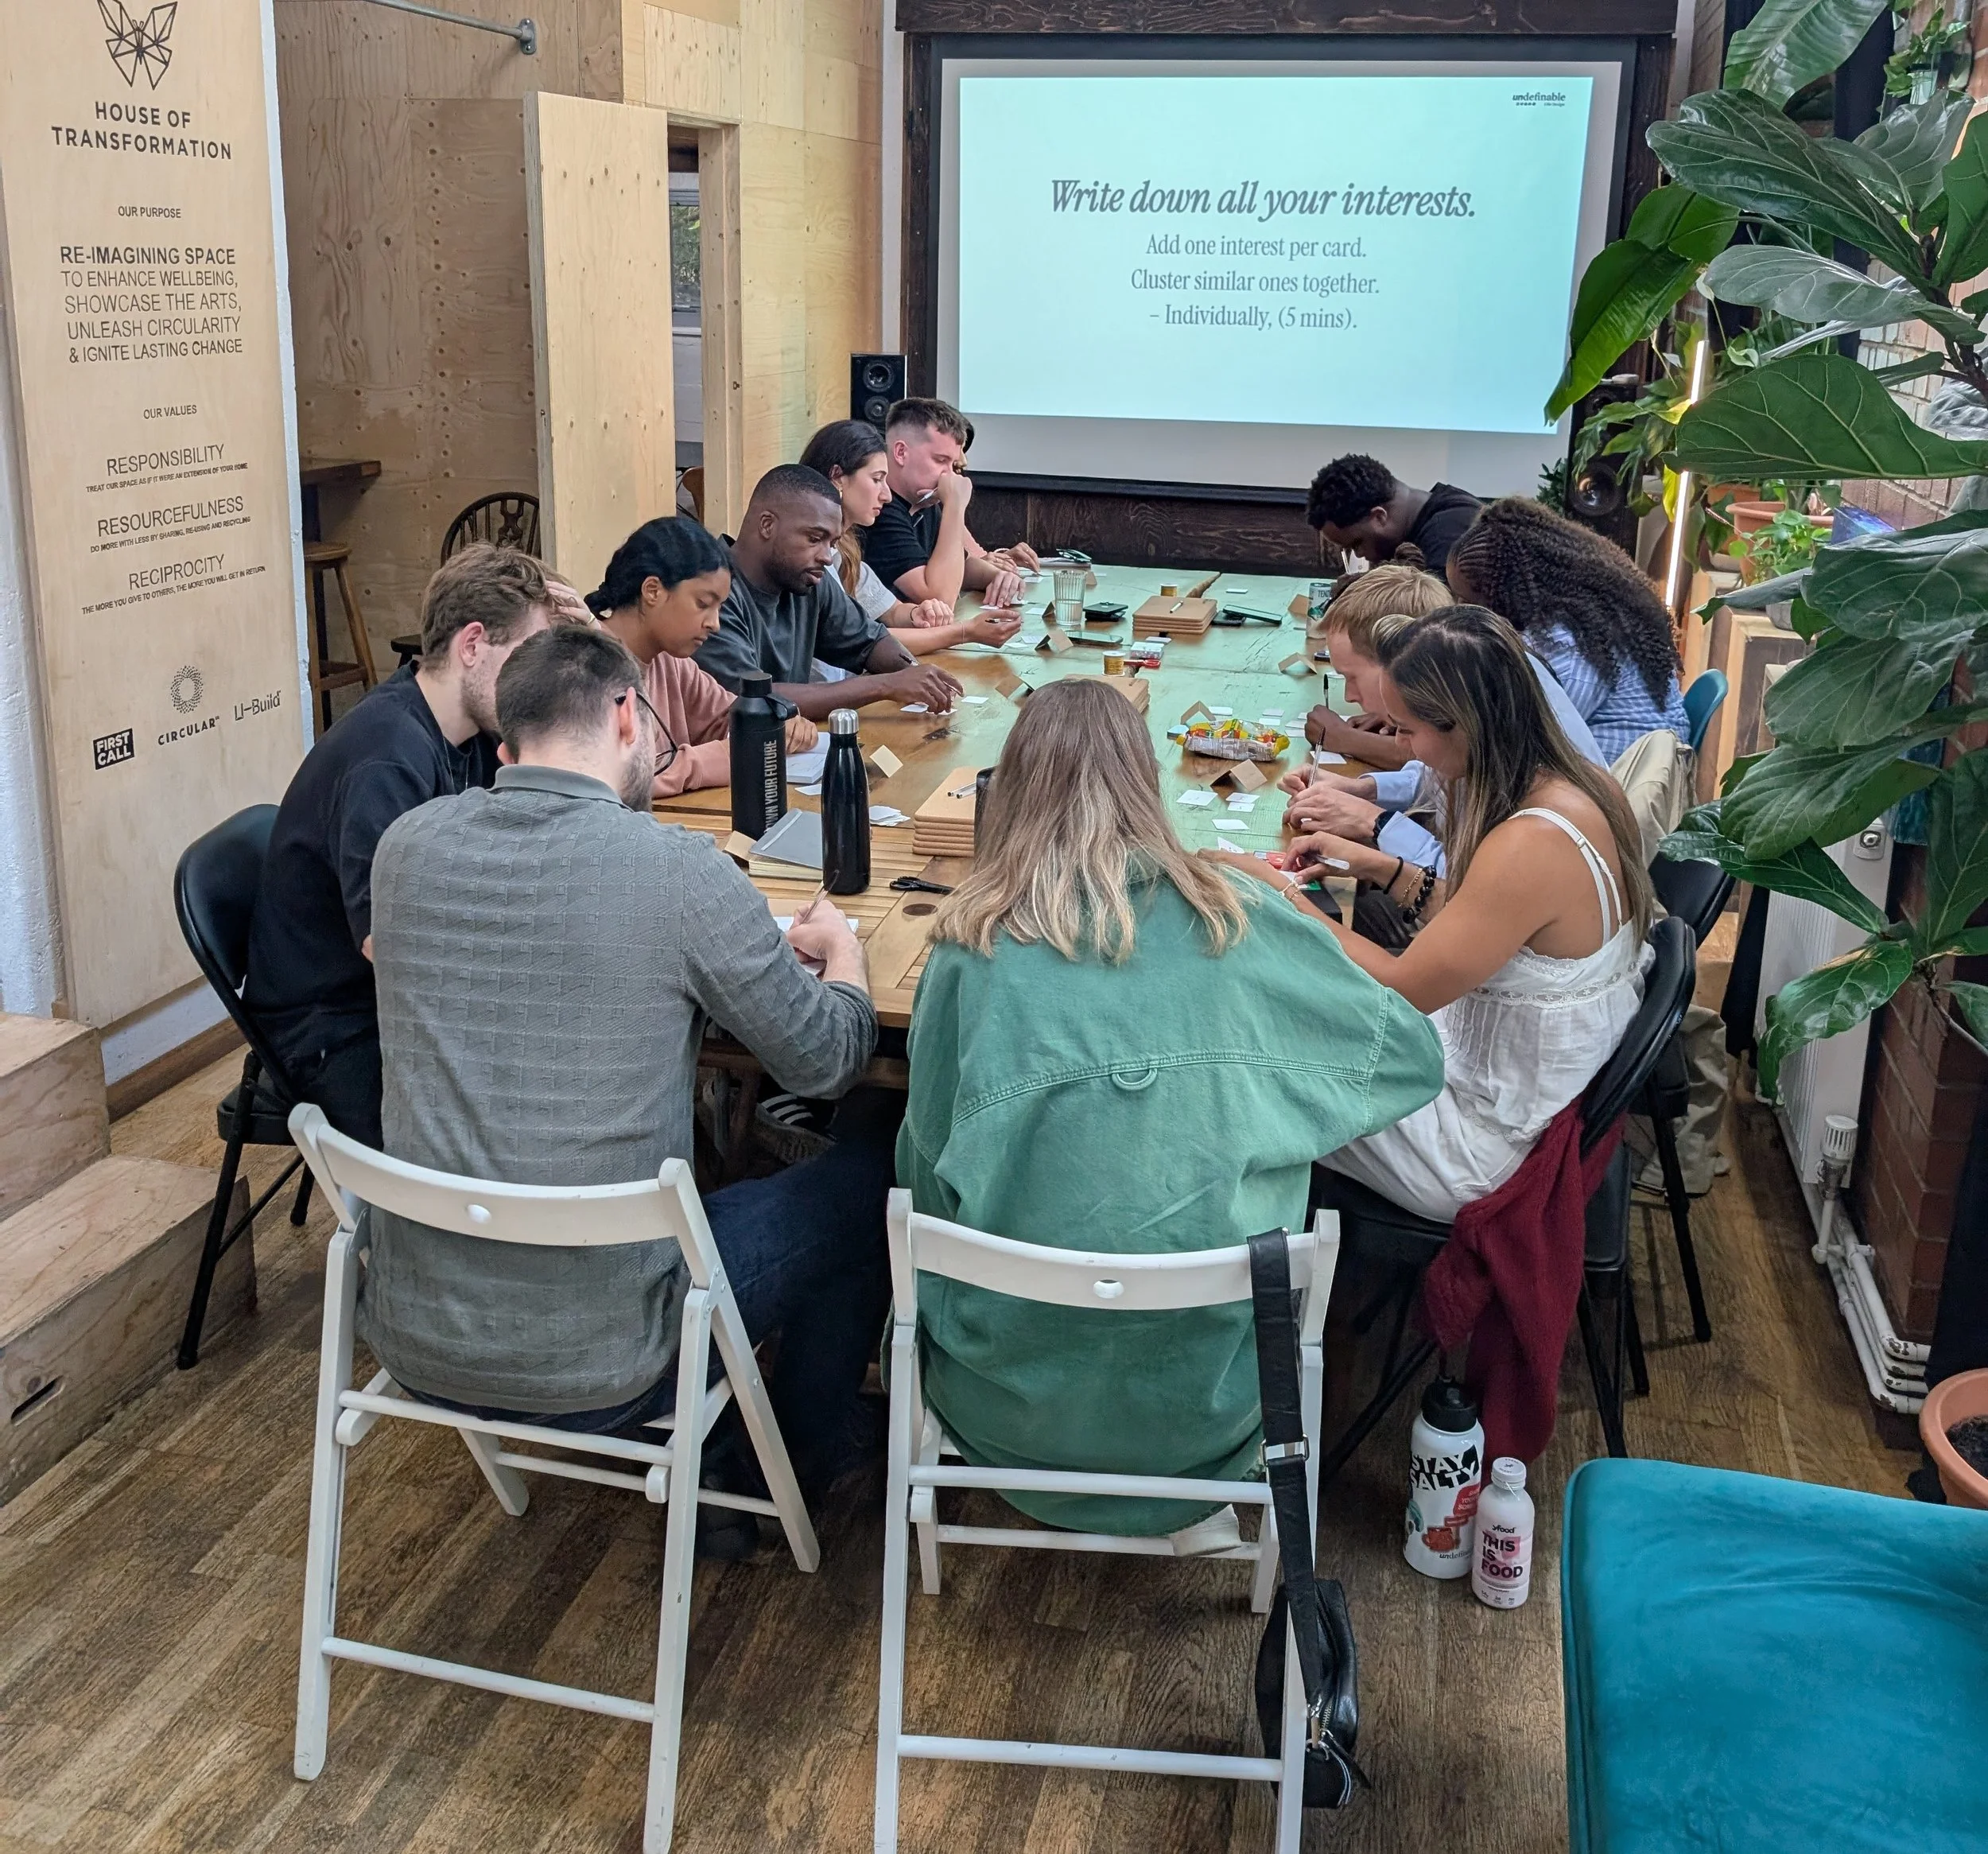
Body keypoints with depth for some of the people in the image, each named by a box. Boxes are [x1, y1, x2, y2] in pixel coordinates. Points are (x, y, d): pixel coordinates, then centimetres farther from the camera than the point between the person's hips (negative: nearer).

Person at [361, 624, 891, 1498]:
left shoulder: (406, 844, -3)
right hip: (595, 1370, -5)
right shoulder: (681, 872, -18)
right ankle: (793, 1470, 35)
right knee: (868, 1172, 16)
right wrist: (841, 945, 19)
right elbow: (828, 1059, -5)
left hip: (412, 1342, 6)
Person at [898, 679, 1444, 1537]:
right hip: (1206, 1383, 1)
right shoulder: (1237, 918, -6)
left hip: (1012, 1393, 0)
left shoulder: (973, 943, -10)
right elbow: (1414, 1052, 6)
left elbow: (927, 1152, 2)